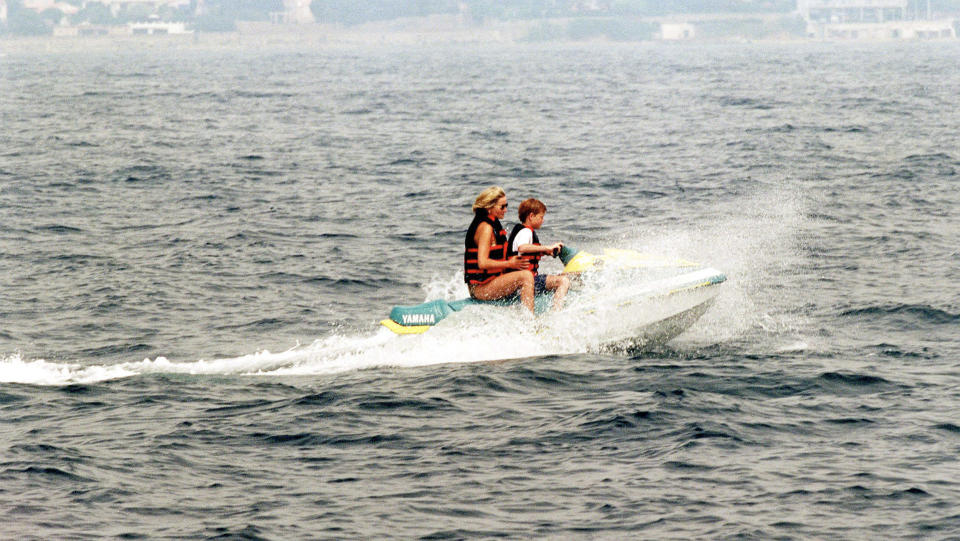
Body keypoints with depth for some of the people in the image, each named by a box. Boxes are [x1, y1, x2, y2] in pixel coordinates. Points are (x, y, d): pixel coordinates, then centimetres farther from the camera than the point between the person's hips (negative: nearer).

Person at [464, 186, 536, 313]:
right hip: (480, 287, -11)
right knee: (526, 276, -22)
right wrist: (509, 264, -15)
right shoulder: (485, 227, -17)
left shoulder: (493, 224, 15)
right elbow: (482, 263, -24)